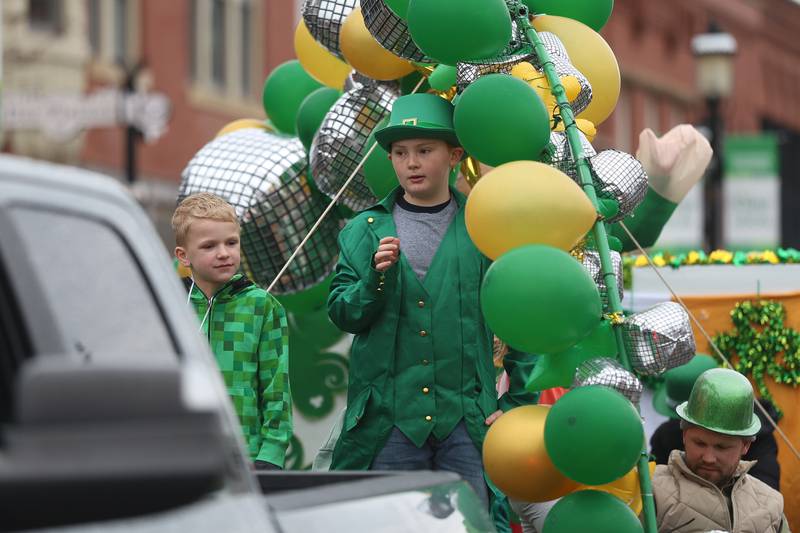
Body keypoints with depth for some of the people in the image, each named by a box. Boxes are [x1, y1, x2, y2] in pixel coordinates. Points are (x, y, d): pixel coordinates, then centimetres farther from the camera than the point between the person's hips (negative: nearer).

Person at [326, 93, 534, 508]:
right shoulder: (365, 230, 10)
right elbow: (341, 314, 5)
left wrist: (514, 402, 1)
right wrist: (376, 277, -13)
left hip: (467, 417, 0)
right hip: (387, 417, 1)